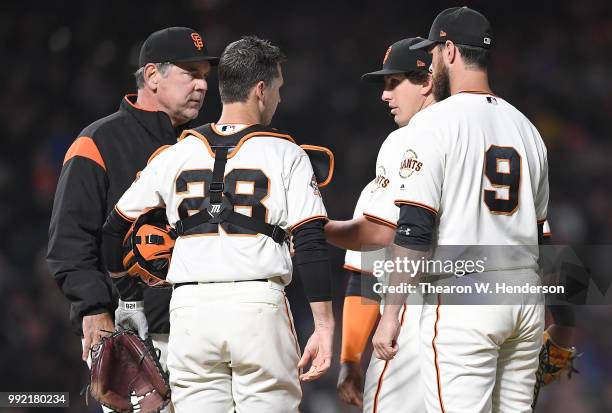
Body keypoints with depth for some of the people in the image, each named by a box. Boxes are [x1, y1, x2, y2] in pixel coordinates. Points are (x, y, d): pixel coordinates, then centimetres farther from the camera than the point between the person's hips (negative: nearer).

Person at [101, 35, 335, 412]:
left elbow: (114, 227, 17)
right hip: (258, 308, -3)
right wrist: (323, 327, -6)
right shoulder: (285, 155, 1)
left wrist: (117, 279, 36)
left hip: (190, 309, 3)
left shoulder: (174, 155, 11)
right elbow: (310, 244, -6)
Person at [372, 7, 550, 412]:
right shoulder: (526, 126, 15)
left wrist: (390, 313, -12)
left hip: (462, 302, -7)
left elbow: (415, 228, -13)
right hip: (527, 301, 7)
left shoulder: (434, 122, -7)